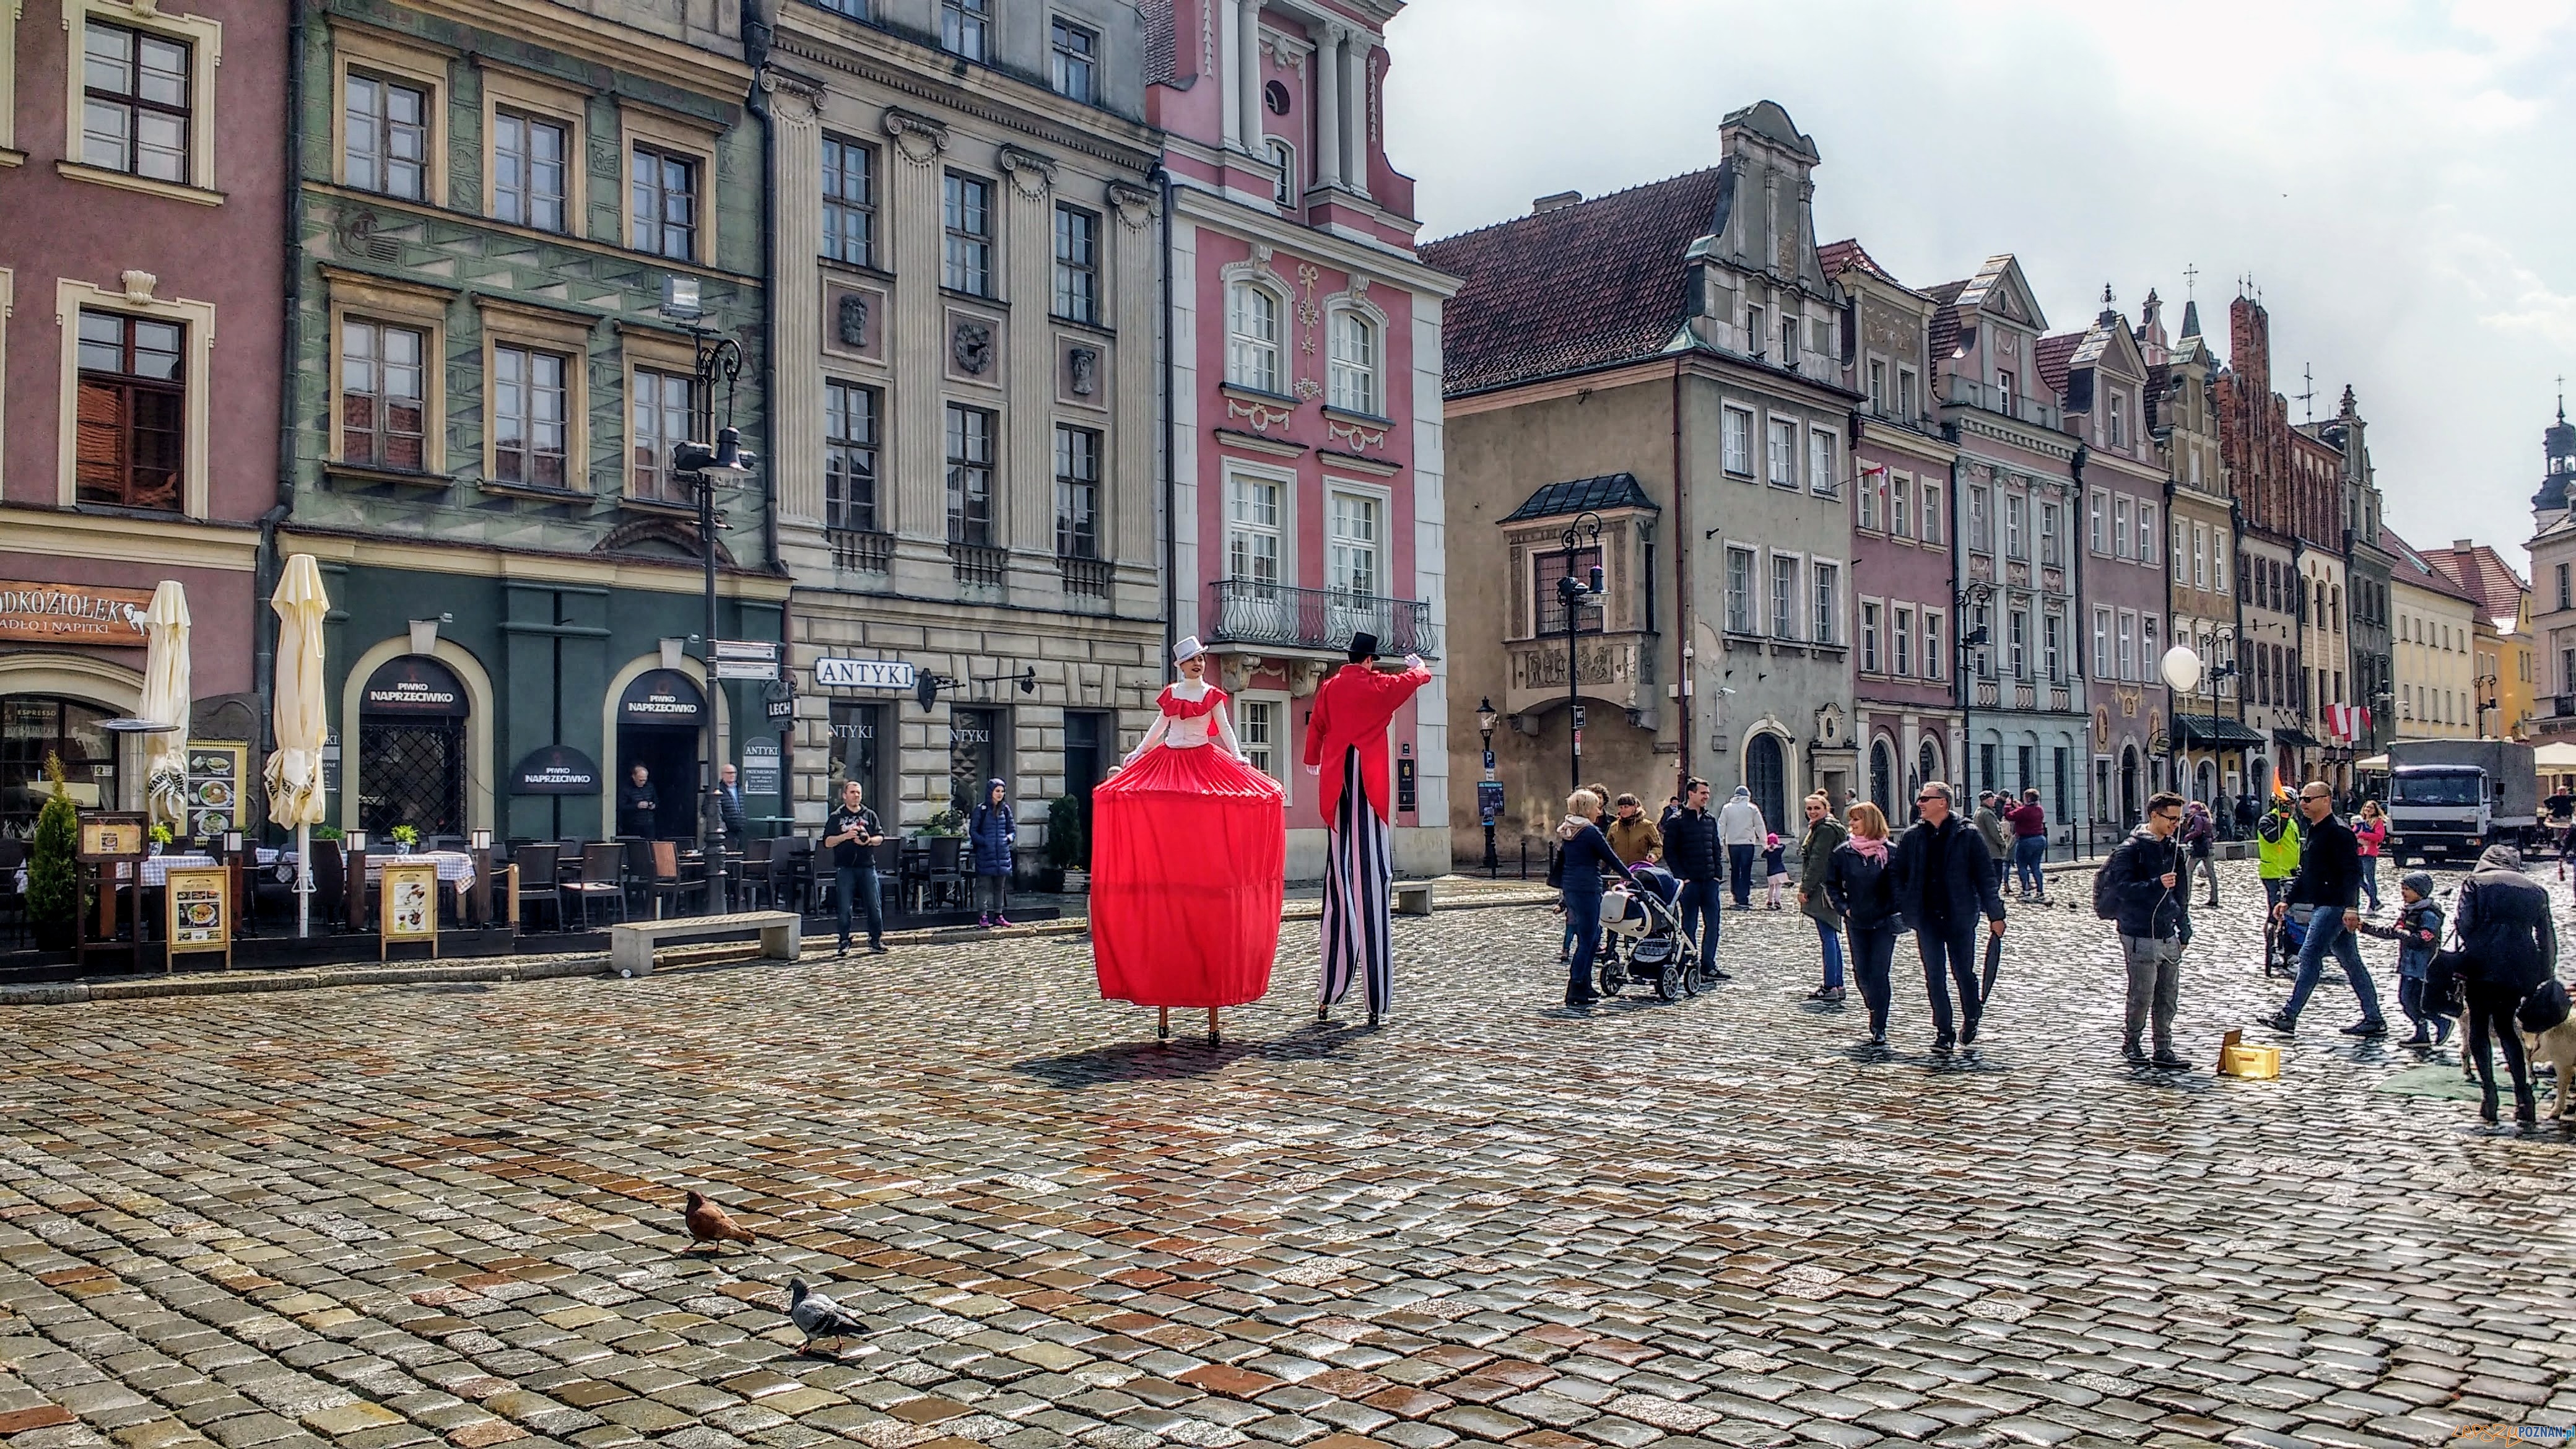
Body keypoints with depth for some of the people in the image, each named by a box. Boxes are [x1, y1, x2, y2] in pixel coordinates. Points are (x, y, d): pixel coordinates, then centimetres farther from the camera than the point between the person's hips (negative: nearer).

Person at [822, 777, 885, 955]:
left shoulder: (870, 815, 12)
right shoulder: (836, 817, 6)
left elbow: (880, 838, 11)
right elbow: (827, 842, 0)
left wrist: (869, 840, -11)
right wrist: (845, 836, -15)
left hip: (867, 866, 2)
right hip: (845, 868, -2)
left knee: (875, 905, 0)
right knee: (845, 908, -1)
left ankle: (876, 940, 8)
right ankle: (845, 942, 8)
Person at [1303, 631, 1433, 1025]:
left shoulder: (1329, 688, 8)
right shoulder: (1379, 686, 0)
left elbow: (1315, 728, 18)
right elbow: (1417, 678, 17)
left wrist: (1313, 761, 37)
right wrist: (1419, 665, 40)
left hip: (1337, 789, 4)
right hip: (1368, 787, -4)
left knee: (1339, 892, 6)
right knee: (1371, 887, -5)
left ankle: (1326, 999, 6)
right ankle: (1376, 1003, -6)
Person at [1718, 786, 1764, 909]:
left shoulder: (1727, 808, 5)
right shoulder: (1752, 808, 0)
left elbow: (1721, 826, 4)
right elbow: (1760, 827, 4)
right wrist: (1764, 843, 13)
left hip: (1732, 844, 2)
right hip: (1747, 843, -2)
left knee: (1734, 872, 11)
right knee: (1746, 872, -1)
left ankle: (1737, 897, 11)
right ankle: (1744, 901, -6)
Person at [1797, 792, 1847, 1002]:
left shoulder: (1826, 830, -13)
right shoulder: (1819, 828, 19)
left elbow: (1818, 862, -18)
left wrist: (1805, 888, -18)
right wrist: (1805, 886, 17)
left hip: (1824, 890, -11)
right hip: (1824, 892, 11)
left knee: (1828, 938, -9)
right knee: (1831, 937, 13)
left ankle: (1830, 987, -9)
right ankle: (1838, 985, 18)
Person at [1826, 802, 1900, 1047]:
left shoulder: (1890, 852, -6)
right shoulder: (1843, 853, 0)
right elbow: (1831, 885, 9)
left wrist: (1894, 912, -5)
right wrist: (1844, 907, -1)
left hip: (1884, 922, -2)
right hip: (1856, 923, 3)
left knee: (1879, 974, -5)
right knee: (1862, 973, 5)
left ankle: (1879, 1028, 1)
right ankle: (1876, 1010, 33)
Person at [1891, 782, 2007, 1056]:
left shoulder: (1967, 835, -5)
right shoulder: (1912, 837, 3)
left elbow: (1985, 876, -3)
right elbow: (1899, 877, 8)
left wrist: (1995, 914, -5)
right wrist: (1901, 911, -1)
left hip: (1960, 917, -2)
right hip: (1927, 920, 2)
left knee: (1963, 972, 8)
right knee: (1935, 977, 1)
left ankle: (1971, 1020, 33)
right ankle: (1944, 1033, 9)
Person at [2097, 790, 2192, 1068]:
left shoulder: (2174, 849, 13)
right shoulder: (2130, 850, -10)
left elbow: (2181, 892, 22)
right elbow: (2122, 888, -18)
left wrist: (2184, 927, 21)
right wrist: (2156, 885, -30)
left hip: (2168, 935, 7)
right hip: (2140, 936, -7)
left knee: (2169, 998, 9)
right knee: (2142, 996, -1)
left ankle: (2164, 1050, 17)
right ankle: (2130, 1044, 16)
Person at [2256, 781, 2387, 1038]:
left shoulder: (2339, 832, -12)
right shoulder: (2313, 831, 18)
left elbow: (2352, 871, -19)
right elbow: (2306, 874, 24)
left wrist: (2350, 906, -27)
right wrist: (2288, 900, 16)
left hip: (2335, 905, -10)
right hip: (2323, 905, 10)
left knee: (2309, 956, -10)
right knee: (2351, 962, 12)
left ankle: (2288, 1015, -9)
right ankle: (2374, 1019, 17)